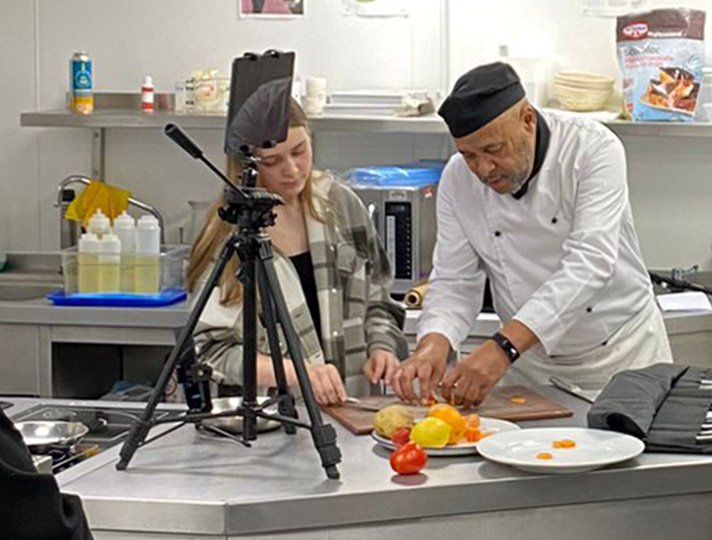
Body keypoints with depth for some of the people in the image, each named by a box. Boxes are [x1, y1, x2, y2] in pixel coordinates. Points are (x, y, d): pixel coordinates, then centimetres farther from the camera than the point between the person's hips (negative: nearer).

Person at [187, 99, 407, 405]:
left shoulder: (341, 204, 11)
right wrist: (296, 371, -18)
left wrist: (381, 346, 2)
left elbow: (376, 302, 21)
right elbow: (209, 350, -7)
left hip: (352, 411, 4)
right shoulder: (228, 236, -4)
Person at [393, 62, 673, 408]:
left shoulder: (593, 149, -19)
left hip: (623, 352, -2)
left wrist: (504, 347, -38)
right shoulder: (457, 179, -7)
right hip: (530, 364, 3)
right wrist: (433, 344, -27)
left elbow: (589, 263, -28)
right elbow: (454, 281, -3)